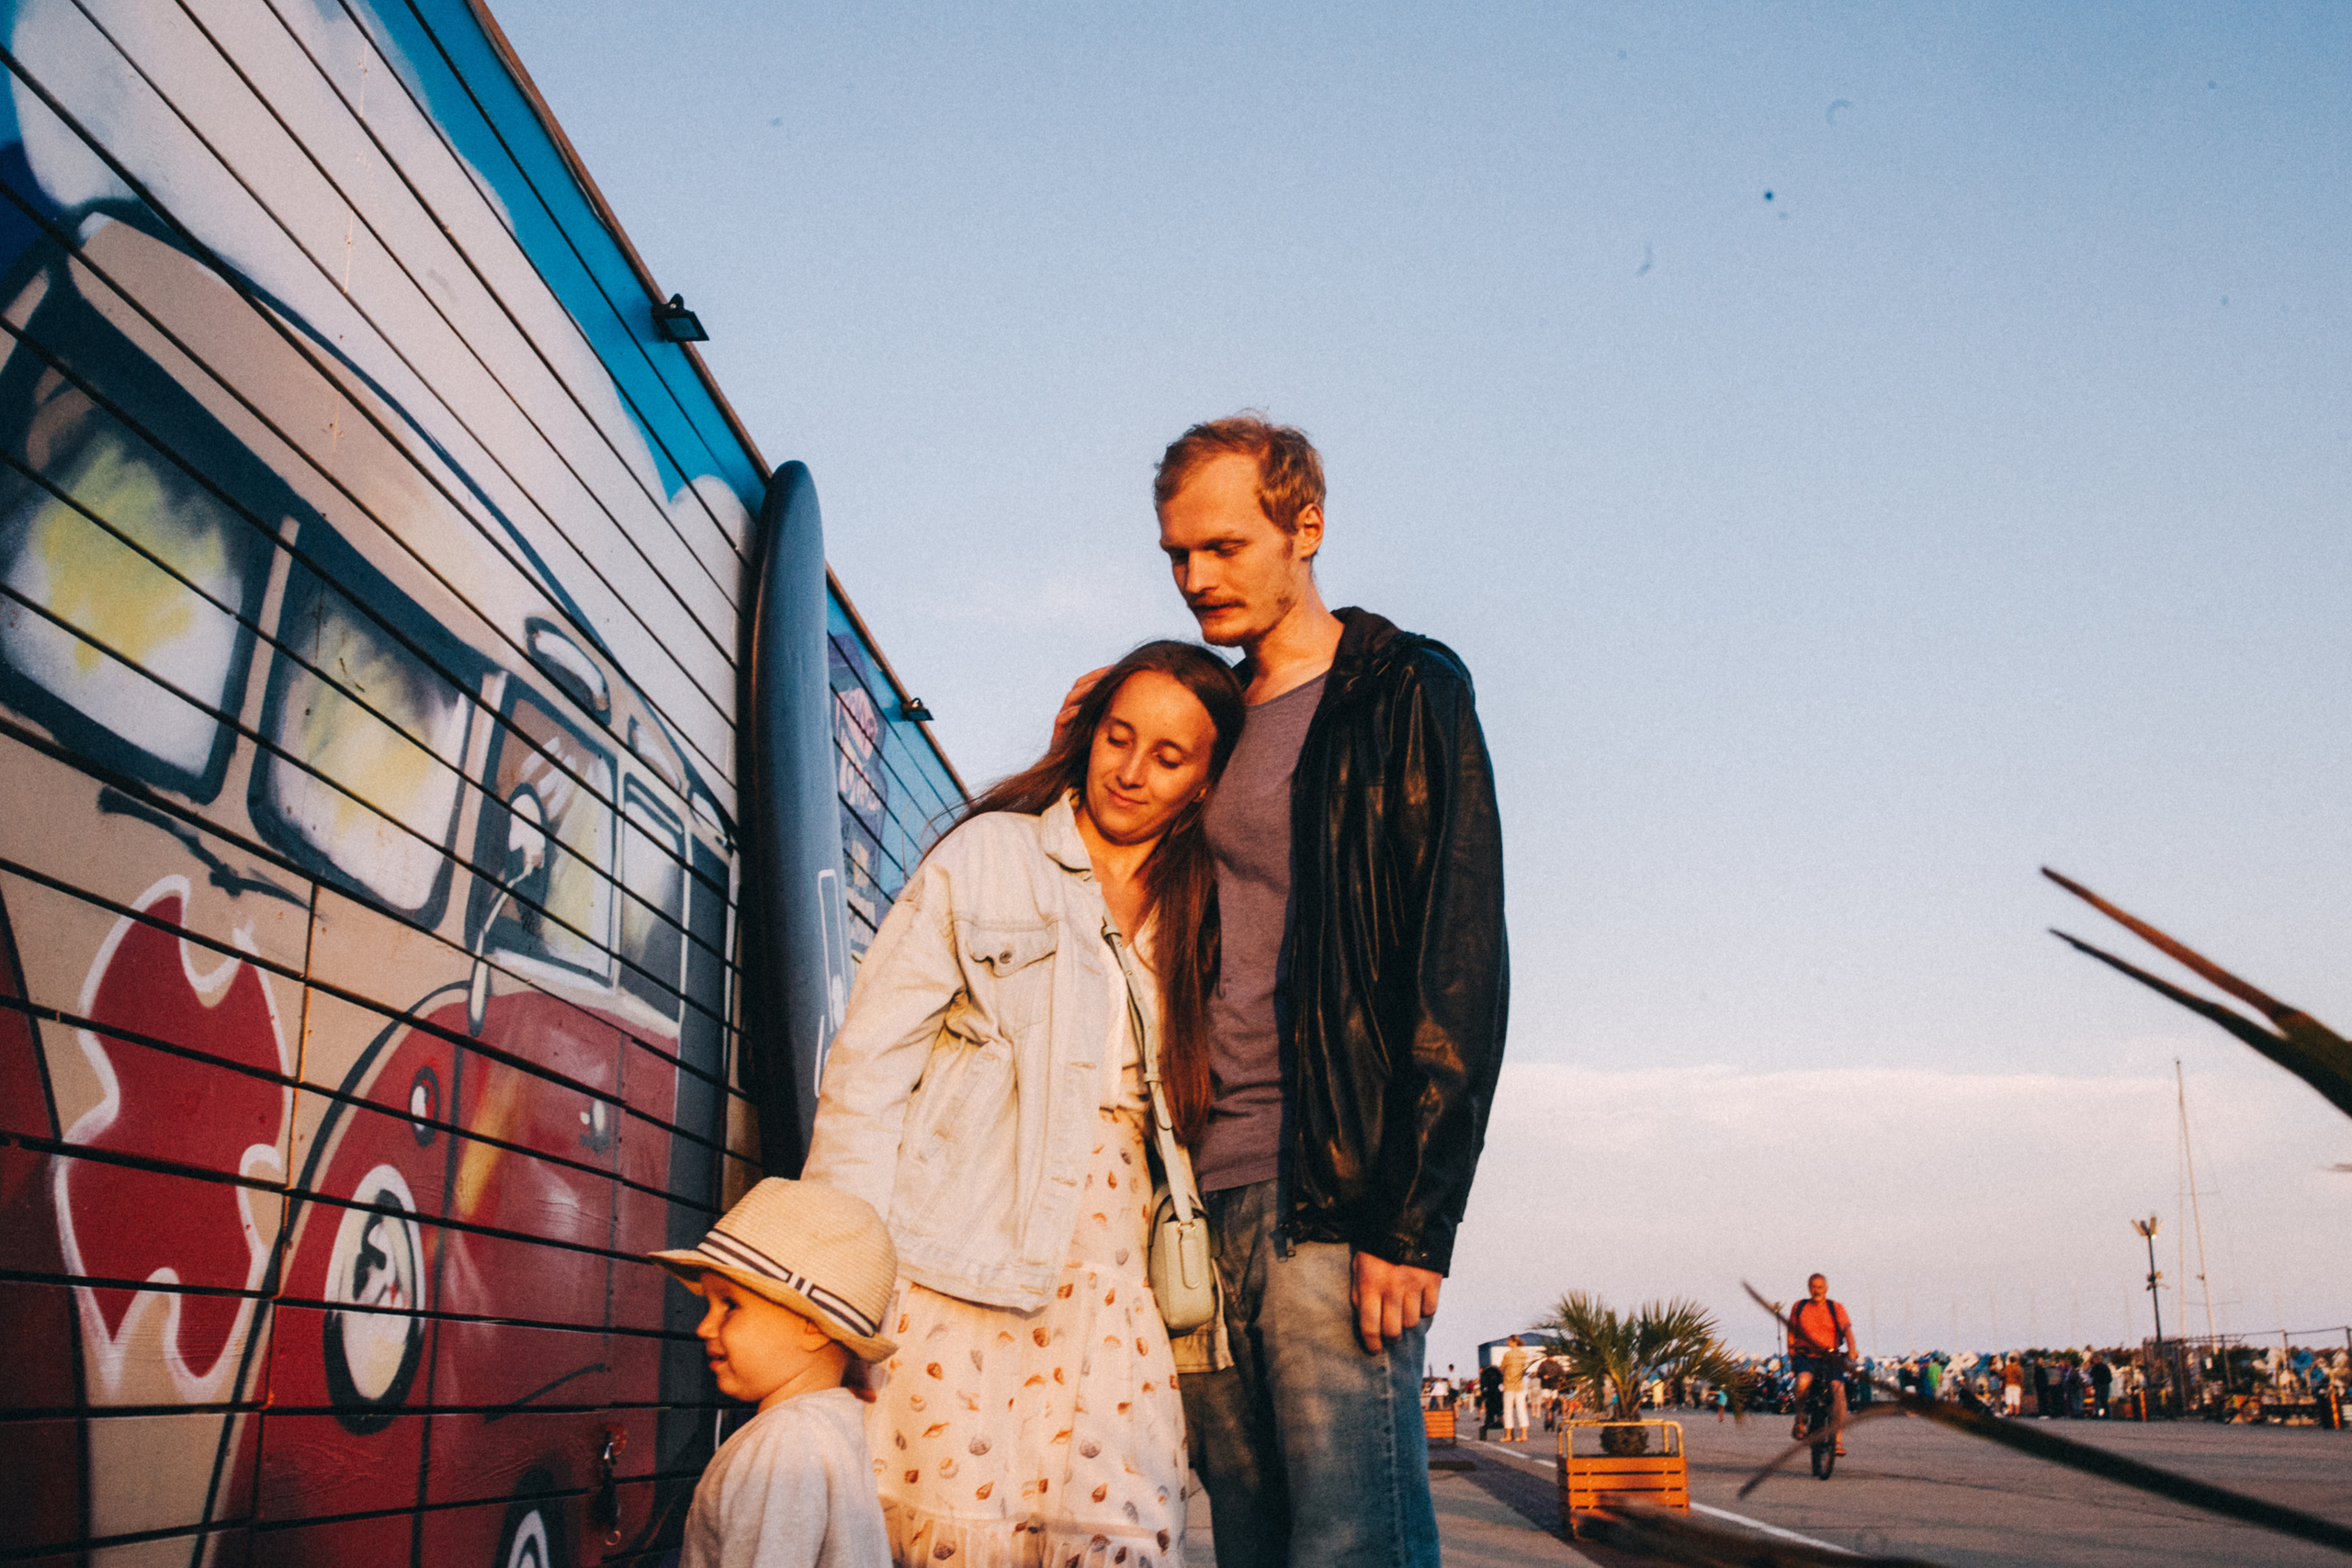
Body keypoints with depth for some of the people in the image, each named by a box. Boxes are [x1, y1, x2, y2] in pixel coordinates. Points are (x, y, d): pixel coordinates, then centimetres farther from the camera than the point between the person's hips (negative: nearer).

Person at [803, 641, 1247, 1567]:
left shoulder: (1202, 924, 17)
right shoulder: (989, 855, 7)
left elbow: (1205, 1116, 17)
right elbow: (871, 1056, 2)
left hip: (1109, 1258, 3)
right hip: (961, 1247, -2)